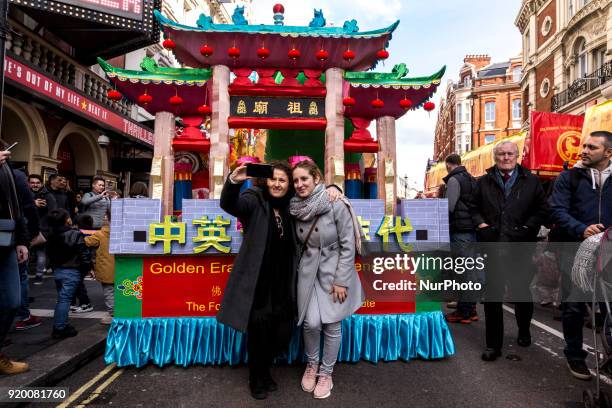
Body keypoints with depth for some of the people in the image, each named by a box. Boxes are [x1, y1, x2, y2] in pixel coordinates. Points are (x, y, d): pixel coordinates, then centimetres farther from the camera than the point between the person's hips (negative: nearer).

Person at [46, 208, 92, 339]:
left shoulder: (51, 236, 5)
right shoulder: (75, 234, -16)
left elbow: (49, 254, 14)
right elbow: (84, 254, -16)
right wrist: (88, 268, -5)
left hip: (57, 271, 7)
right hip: (71, 272, -7)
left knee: (61, 298, 17)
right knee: (65, 299, -4)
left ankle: (60, 325, 24)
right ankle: (60, 329, -1)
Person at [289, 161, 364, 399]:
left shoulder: (336, 205, -18)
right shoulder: (296, 208, -3)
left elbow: (348, 245, -13)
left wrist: (340, 281, -13)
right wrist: (298, 270, 9)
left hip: (335, 271, -3)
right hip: (308, 271, 3)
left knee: (332, 325, 4)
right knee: (311, 323, -2)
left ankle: (326, 372, 28)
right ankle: (311, 363, 28)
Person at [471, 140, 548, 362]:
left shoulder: (531, 181, 7)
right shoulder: (483, 182, 9)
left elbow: (542, 209, 6)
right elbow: (474, 208, 10)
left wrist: (527, 228, -7)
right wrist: (481, 224, -6)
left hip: (521, 245, 0)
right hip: (492, 245, 0)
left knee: (522, 292, 15)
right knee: (492, 295, 1)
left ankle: (524, 331, 42)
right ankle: (493, 344, 11)